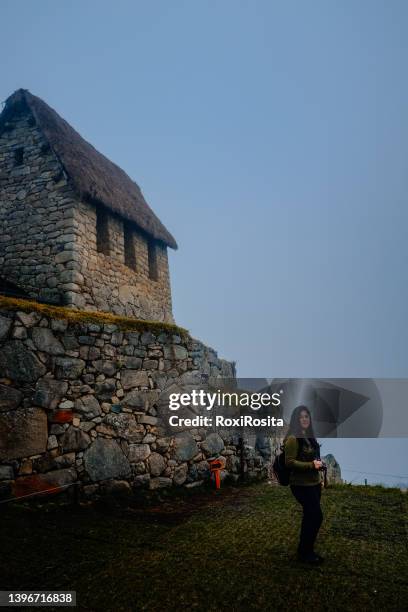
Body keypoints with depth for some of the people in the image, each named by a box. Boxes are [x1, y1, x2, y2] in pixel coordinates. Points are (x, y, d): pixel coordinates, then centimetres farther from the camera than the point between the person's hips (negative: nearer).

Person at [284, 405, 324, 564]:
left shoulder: (310, 437, 10)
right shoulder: (293, 439, -16)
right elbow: (289, 462, -19)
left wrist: (320, 479, 19)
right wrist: (311, 465, -22)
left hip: (313, 483, 8)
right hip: (301, 485, -8)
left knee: (310, 517, 15)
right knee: (316, 516, -5)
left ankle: (306, 551, 29)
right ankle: (304, 552, 11)